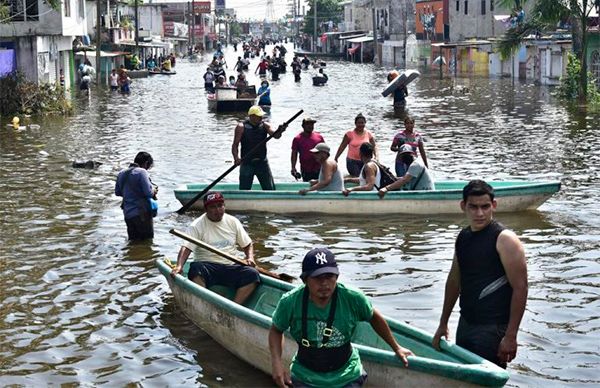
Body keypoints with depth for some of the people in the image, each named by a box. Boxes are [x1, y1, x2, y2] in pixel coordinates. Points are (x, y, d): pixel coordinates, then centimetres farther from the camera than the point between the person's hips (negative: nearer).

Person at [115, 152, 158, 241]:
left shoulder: (121, 174, 11)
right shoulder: (141, 172, -13)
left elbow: (117, 192, 19)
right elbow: (149, 192, -19)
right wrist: (154, 190, 2)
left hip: (127, 214, 7)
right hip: (141, 213, -7)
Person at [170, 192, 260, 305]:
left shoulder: (233, 222, 11)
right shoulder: (197, 225, 0)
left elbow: (247, 244, 18)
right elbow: (186, 248, -10)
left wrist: (250, 258, -3)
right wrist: (179, 266, -28)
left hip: (231, 267, 3)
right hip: (207, 267, -3)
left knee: (252, 274, -26)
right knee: (195, 268, -37)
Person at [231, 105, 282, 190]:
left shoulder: (265, 125, 3)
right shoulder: (241, 127, -5)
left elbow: (275, 135, -12)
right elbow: (235, 145, -6)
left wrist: (279, 131, -35)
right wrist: (236, 158, -22)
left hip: (262, 162, 3)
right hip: (247, 163, -3)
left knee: (270, 189, 4)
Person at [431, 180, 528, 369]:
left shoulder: (504, 239, -14)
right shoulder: (463, 237, 9)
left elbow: (520, 288, -17)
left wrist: (510, 337, -20)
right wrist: (443, 324, 21)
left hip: (493, 329, -7)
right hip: (466, 323, 7)